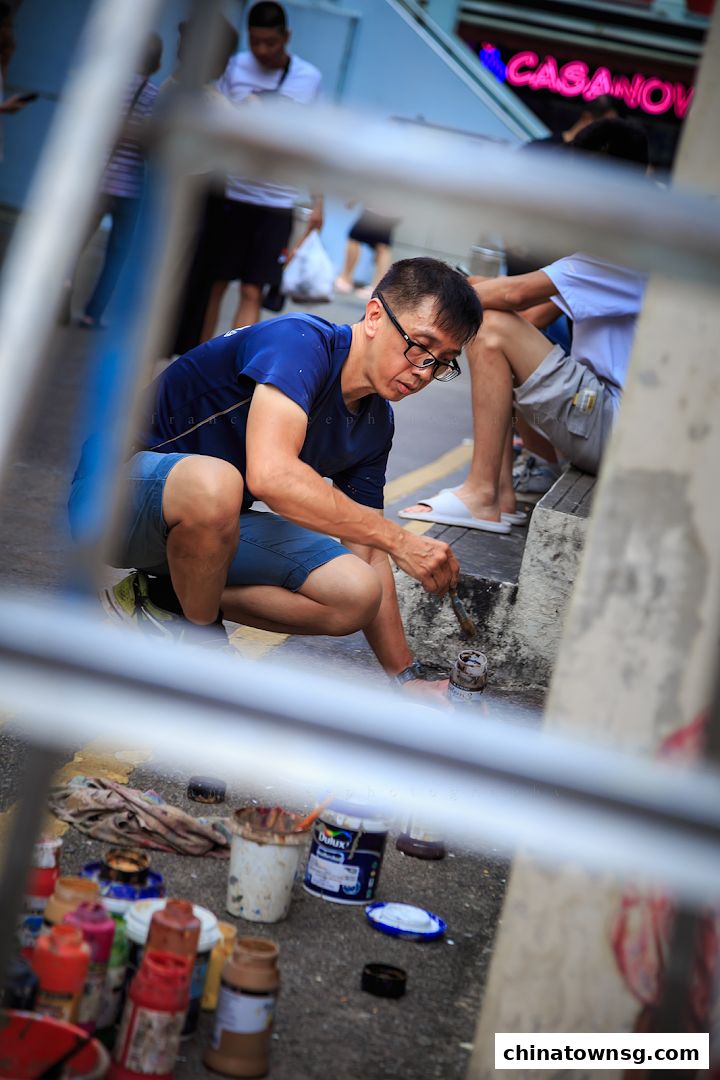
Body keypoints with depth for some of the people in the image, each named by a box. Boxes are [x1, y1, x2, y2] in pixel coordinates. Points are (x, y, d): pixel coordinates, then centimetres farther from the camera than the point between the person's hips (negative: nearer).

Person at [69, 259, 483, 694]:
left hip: (213, 522, 7)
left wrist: (406, 677, 2)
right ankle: (198, 637, -12)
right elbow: (270, 475, -38)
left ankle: (164, 601, -1)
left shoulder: (376, 424, 3)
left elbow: (367, 553, 8)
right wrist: (399, 539, -32)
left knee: (355, 595, -10)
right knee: (214, 482, -42)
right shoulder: (300, 341, -22)